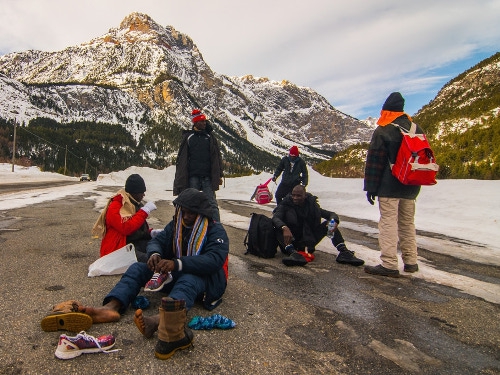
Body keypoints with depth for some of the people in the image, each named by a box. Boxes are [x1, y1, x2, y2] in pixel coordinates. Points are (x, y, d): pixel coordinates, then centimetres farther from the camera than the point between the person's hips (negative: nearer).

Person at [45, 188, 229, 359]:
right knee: (138, 268, -12)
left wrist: (178, 264, -40)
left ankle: (158, 321, -71)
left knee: (188, 280, -40)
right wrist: (154, 254, -25)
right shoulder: (176, 225, 10)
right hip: (175, 274, 7)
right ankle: (110, 307, -40)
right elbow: (156, 240, 0)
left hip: (203, 277, -6)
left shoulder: (216, 231, -12)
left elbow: (214, 260, -28)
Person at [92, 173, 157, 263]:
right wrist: (145, 211, -18)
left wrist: (152, 232, 1)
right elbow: (126, 228, -24)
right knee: (147, 260, -34)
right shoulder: (114, 207, -9)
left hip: (137, 243, 8)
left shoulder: (136, 204, 15)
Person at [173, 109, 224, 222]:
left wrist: (219, 175, 3)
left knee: (212, 204, -3)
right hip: (193, 176, 0)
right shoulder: (187, 137, 8)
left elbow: (217, 157, 10)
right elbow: (181, 159, 7)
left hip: (207, 177, 0)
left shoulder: (210, 137, 11)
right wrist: (180, 178, 0)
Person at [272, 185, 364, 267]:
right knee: (279, 227, -32)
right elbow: (275, 218, -25)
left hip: (307, 242, 3)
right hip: (290, 241, -3)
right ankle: (293, 252, -53)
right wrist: (284, 228, -47)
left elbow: (331, 214, 0)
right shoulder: (286, 205, -6)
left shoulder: (311, 205, 3)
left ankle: (343, 252, -26)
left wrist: (333, 221, -25)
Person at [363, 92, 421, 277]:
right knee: (408, 223, 15)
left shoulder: (382, 131, -9)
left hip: (389, 187, -7)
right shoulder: (417, 129, 13)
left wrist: (370, 187, -7)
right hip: (410, 186, 7)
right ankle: (411, 262, 22)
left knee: (388, 223, -6)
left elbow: (374, 161, -11)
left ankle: (389, 265, -7)